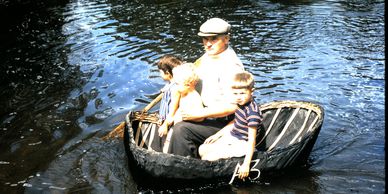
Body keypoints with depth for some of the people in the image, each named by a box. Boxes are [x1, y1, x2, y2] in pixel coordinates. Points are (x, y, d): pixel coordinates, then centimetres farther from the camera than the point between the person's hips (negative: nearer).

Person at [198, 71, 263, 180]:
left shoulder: (253, 113, -26)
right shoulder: (241, 104, 1)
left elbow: (252, 140, -25)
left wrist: (246, 164, -26)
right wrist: (217, 135, 18)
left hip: (241, 144, -9)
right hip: (230, 137, 9)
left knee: (209, 158, -18)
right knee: (202, 150, 8)